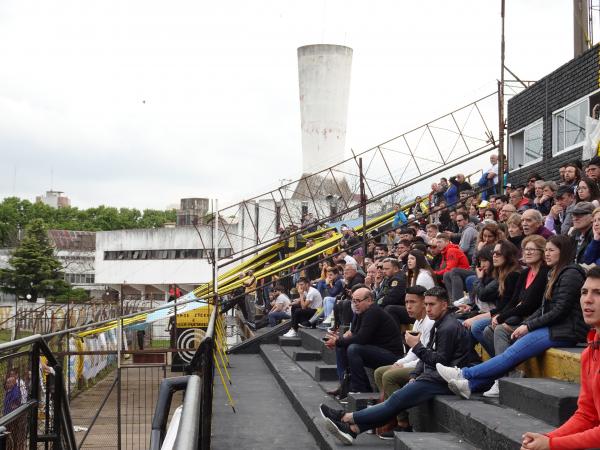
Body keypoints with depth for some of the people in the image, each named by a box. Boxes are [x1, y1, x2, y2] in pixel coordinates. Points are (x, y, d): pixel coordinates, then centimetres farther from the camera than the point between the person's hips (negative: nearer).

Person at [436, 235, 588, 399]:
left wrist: (529, 326, -12)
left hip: (565, 331, -9)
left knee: (513, 353, -17)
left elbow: (560, 311, -16)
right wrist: (524, 324, 4)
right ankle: (470, 384, -18)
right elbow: (544, 309, 18)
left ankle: (464, 374, -19)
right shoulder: (556, 274, 21)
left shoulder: (571, 274, -10)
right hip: (553, 327, 9)